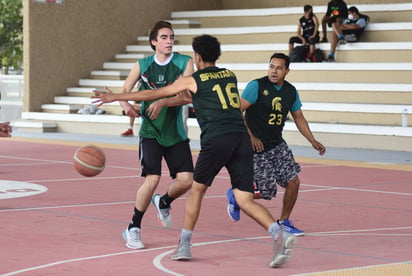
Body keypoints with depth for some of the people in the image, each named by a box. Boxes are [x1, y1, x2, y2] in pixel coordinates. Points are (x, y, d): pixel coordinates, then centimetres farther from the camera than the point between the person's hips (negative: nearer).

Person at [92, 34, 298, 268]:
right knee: (245, 199, 1)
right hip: (242, 137, 4)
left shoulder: (193, 80, 9)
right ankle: (280, 234, -20)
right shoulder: (230, 76, 24)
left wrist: (116, 97, 26)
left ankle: (184, 244, 18)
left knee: (197, 190, 16)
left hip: (216, 139, -4)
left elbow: (153, 94, 14)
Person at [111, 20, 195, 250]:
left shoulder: (185, 63, -4)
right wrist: (127, 105, -20)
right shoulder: (142, 65, -1)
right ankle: (133, 228, 1)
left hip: (176, 132, 1)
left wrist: (163, 102, -29)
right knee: (152, 179, -16)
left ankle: (163, 202, 29)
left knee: (186, 180, -6)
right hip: (150, 131, -1)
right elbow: (124, 92, 3)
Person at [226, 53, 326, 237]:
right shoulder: (256, 86, -13)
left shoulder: (291, 91, 6)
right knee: (267, 193, -4)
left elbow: (298, 118, 18)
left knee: (293, 181, -4)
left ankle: (284, 222, 15)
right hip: (257, 148, -6)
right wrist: (250, 137, -18)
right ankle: (235, 196, 25)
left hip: (278, 145, 6)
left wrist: (313, 141, 10)